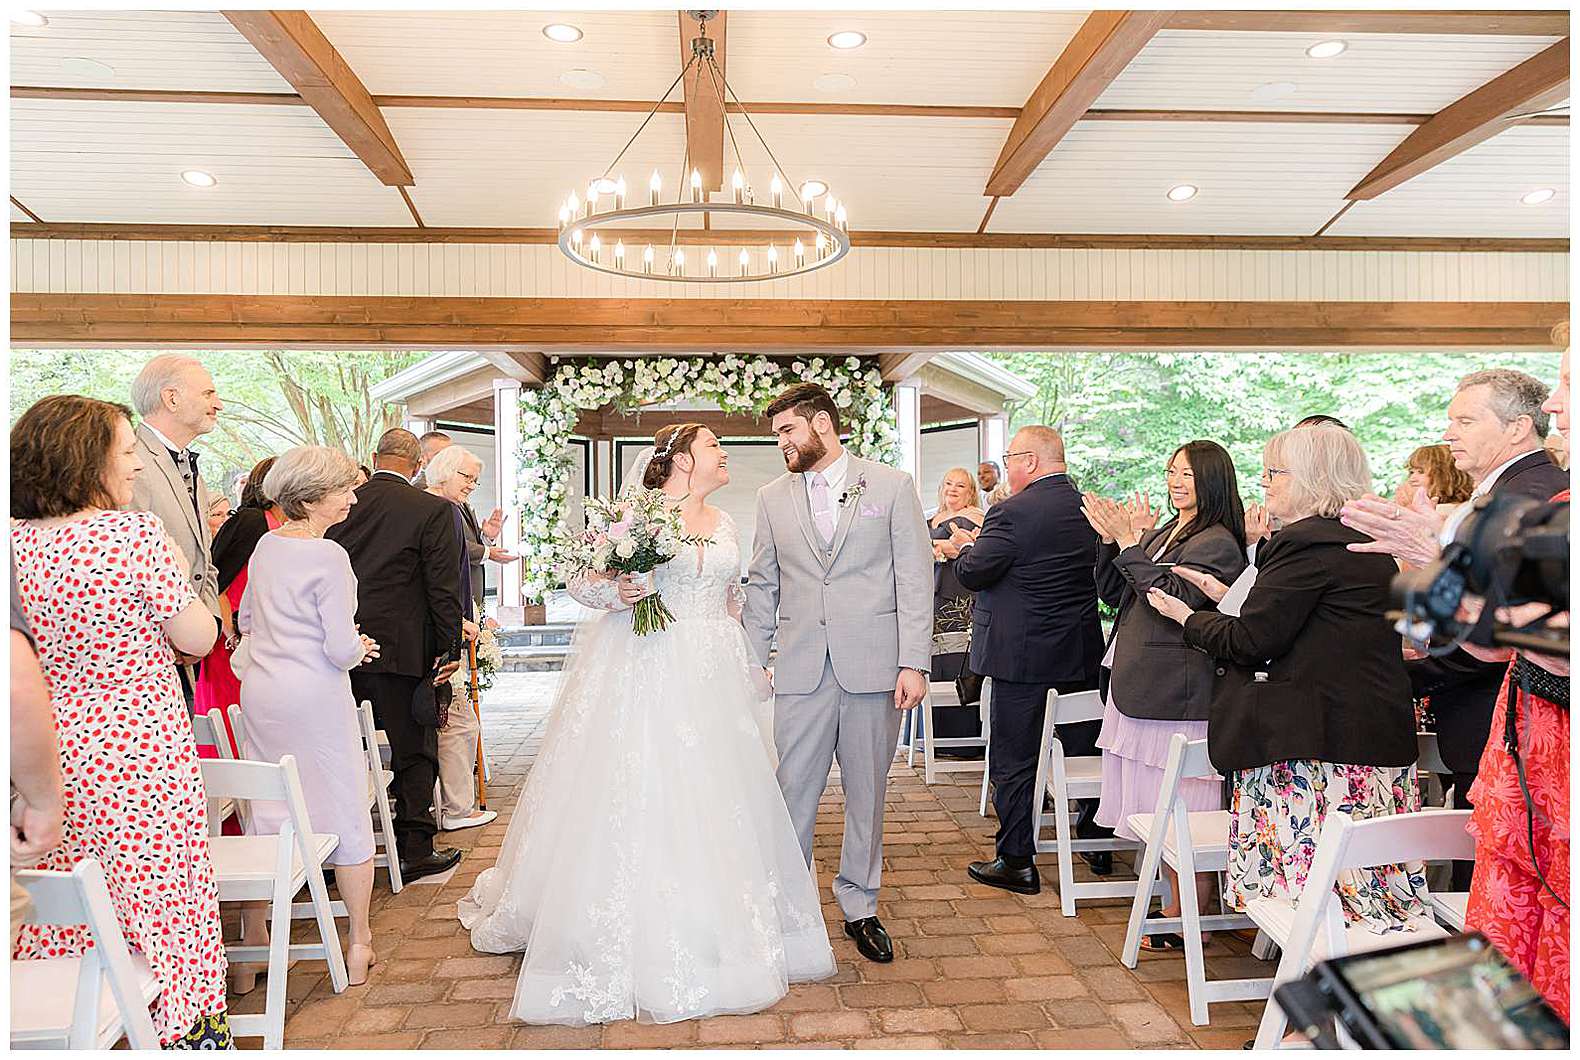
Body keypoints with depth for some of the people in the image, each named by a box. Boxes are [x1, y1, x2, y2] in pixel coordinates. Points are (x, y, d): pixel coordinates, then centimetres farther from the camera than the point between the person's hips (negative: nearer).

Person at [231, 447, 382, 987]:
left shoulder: (265, 544, 6)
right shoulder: (328, 556, -18)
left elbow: (247, 620, 18)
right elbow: (341, 650, -19)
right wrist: (359, 647, 1)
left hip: (260, 693, 7)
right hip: (315, 697, -7)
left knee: (265, 814, 15)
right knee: (346, 813, 7)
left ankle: (251, 943, 25)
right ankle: (359, 943, 18)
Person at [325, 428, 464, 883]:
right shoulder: (434, 511, -10)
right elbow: (444, 588, -11)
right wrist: (450, 649, -4)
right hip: (402, 651, -5)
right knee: (414, 752, 7)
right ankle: (415, 851, 14)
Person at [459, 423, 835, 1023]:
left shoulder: (725, 525, 14)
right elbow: (580, 579, -2)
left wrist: (748, 674, 18)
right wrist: (612, 593, -23)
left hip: (713, 680, 6)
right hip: (644, 672, -5)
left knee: (713, 801, 9)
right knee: (639, 799, -2)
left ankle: (718, 930, 26)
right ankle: (641, 937, 13)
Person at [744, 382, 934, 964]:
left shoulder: (892, 486, 2)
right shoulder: (773, 497, 10)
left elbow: (915, 581, -1)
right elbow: (761, 587, 13)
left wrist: (914, 663, -7)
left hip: (873, 666, -1)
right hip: (801, 670, 2)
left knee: (867, 793, 9)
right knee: (793, 791, 2)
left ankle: (859, 906, 26)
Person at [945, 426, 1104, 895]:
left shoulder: (1013, 512, -18)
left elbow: (972, 574, -17)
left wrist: (965, 547, 6)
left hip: (1022, 655, -7)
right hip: (1082, 654, 7)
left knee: (1012, 761, 4)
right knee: (1086, 750, 19)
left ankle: (1017, 863, 11)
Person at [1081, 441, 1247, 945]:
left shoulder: (1217, 543, -10)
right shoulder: (1161, 534, 15)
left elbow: (1175, 598, -22)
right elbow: (1114, 595, 15)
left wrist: (1130, 544, -20)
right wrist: (1111, 539, 2)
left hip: (1179, 692, -9)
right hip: (1138, 687, 9)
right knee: (1161, 808, 15)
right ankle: (1177, 908, 26)